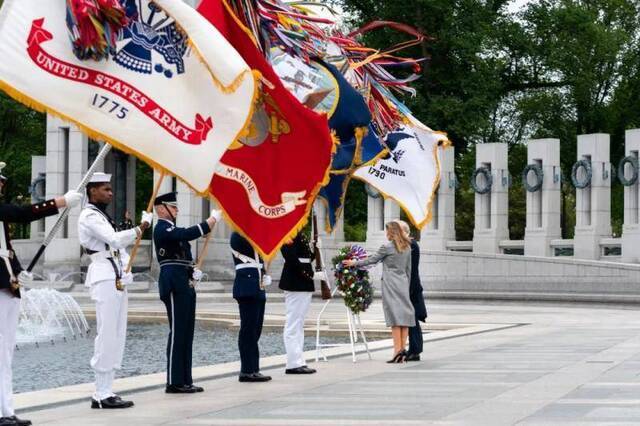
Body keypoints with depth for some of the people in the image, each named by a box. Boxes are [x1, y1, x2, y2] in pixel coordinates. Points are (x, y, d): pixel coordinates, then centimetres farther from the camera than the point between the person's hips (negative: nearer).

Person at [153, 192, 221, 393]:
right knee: (177, 332, -8)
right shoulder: (162, 229, -10)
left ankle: (185, 380, 13)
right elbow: (189, 234, -25)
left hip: (185, 285, 10)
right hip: (174, 285, -10)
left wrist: (193, 270, 8)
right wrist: (213, 219, -21)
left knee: (186, 333, 10)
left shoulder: (172, 229, 21)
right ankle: (174, 382, -5)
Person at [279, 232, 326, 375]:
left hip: (304, 285, 10)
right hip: (295, 285, -10)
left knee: (298, 325, 11)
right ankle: (294, 364, -5)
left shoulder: (300, 235, 14)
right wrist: (312, 275, -16)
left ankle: (298, 362, 15)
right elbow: (291, 259, -21)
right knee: (293, 325, -7)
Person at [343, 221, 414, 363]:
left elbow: (372, 260, 0)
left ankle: (398, 350, -13)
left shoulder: (387, 247, -8)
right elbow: (408, 269, 15)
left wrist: (354, 263, 12)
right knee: (404, 314, 4)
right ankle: (403, 349, 1)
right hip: (403, 283, 6)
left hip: (390, 284, -6)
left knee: (394, 316, -8)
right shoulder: (407, 247, 10)